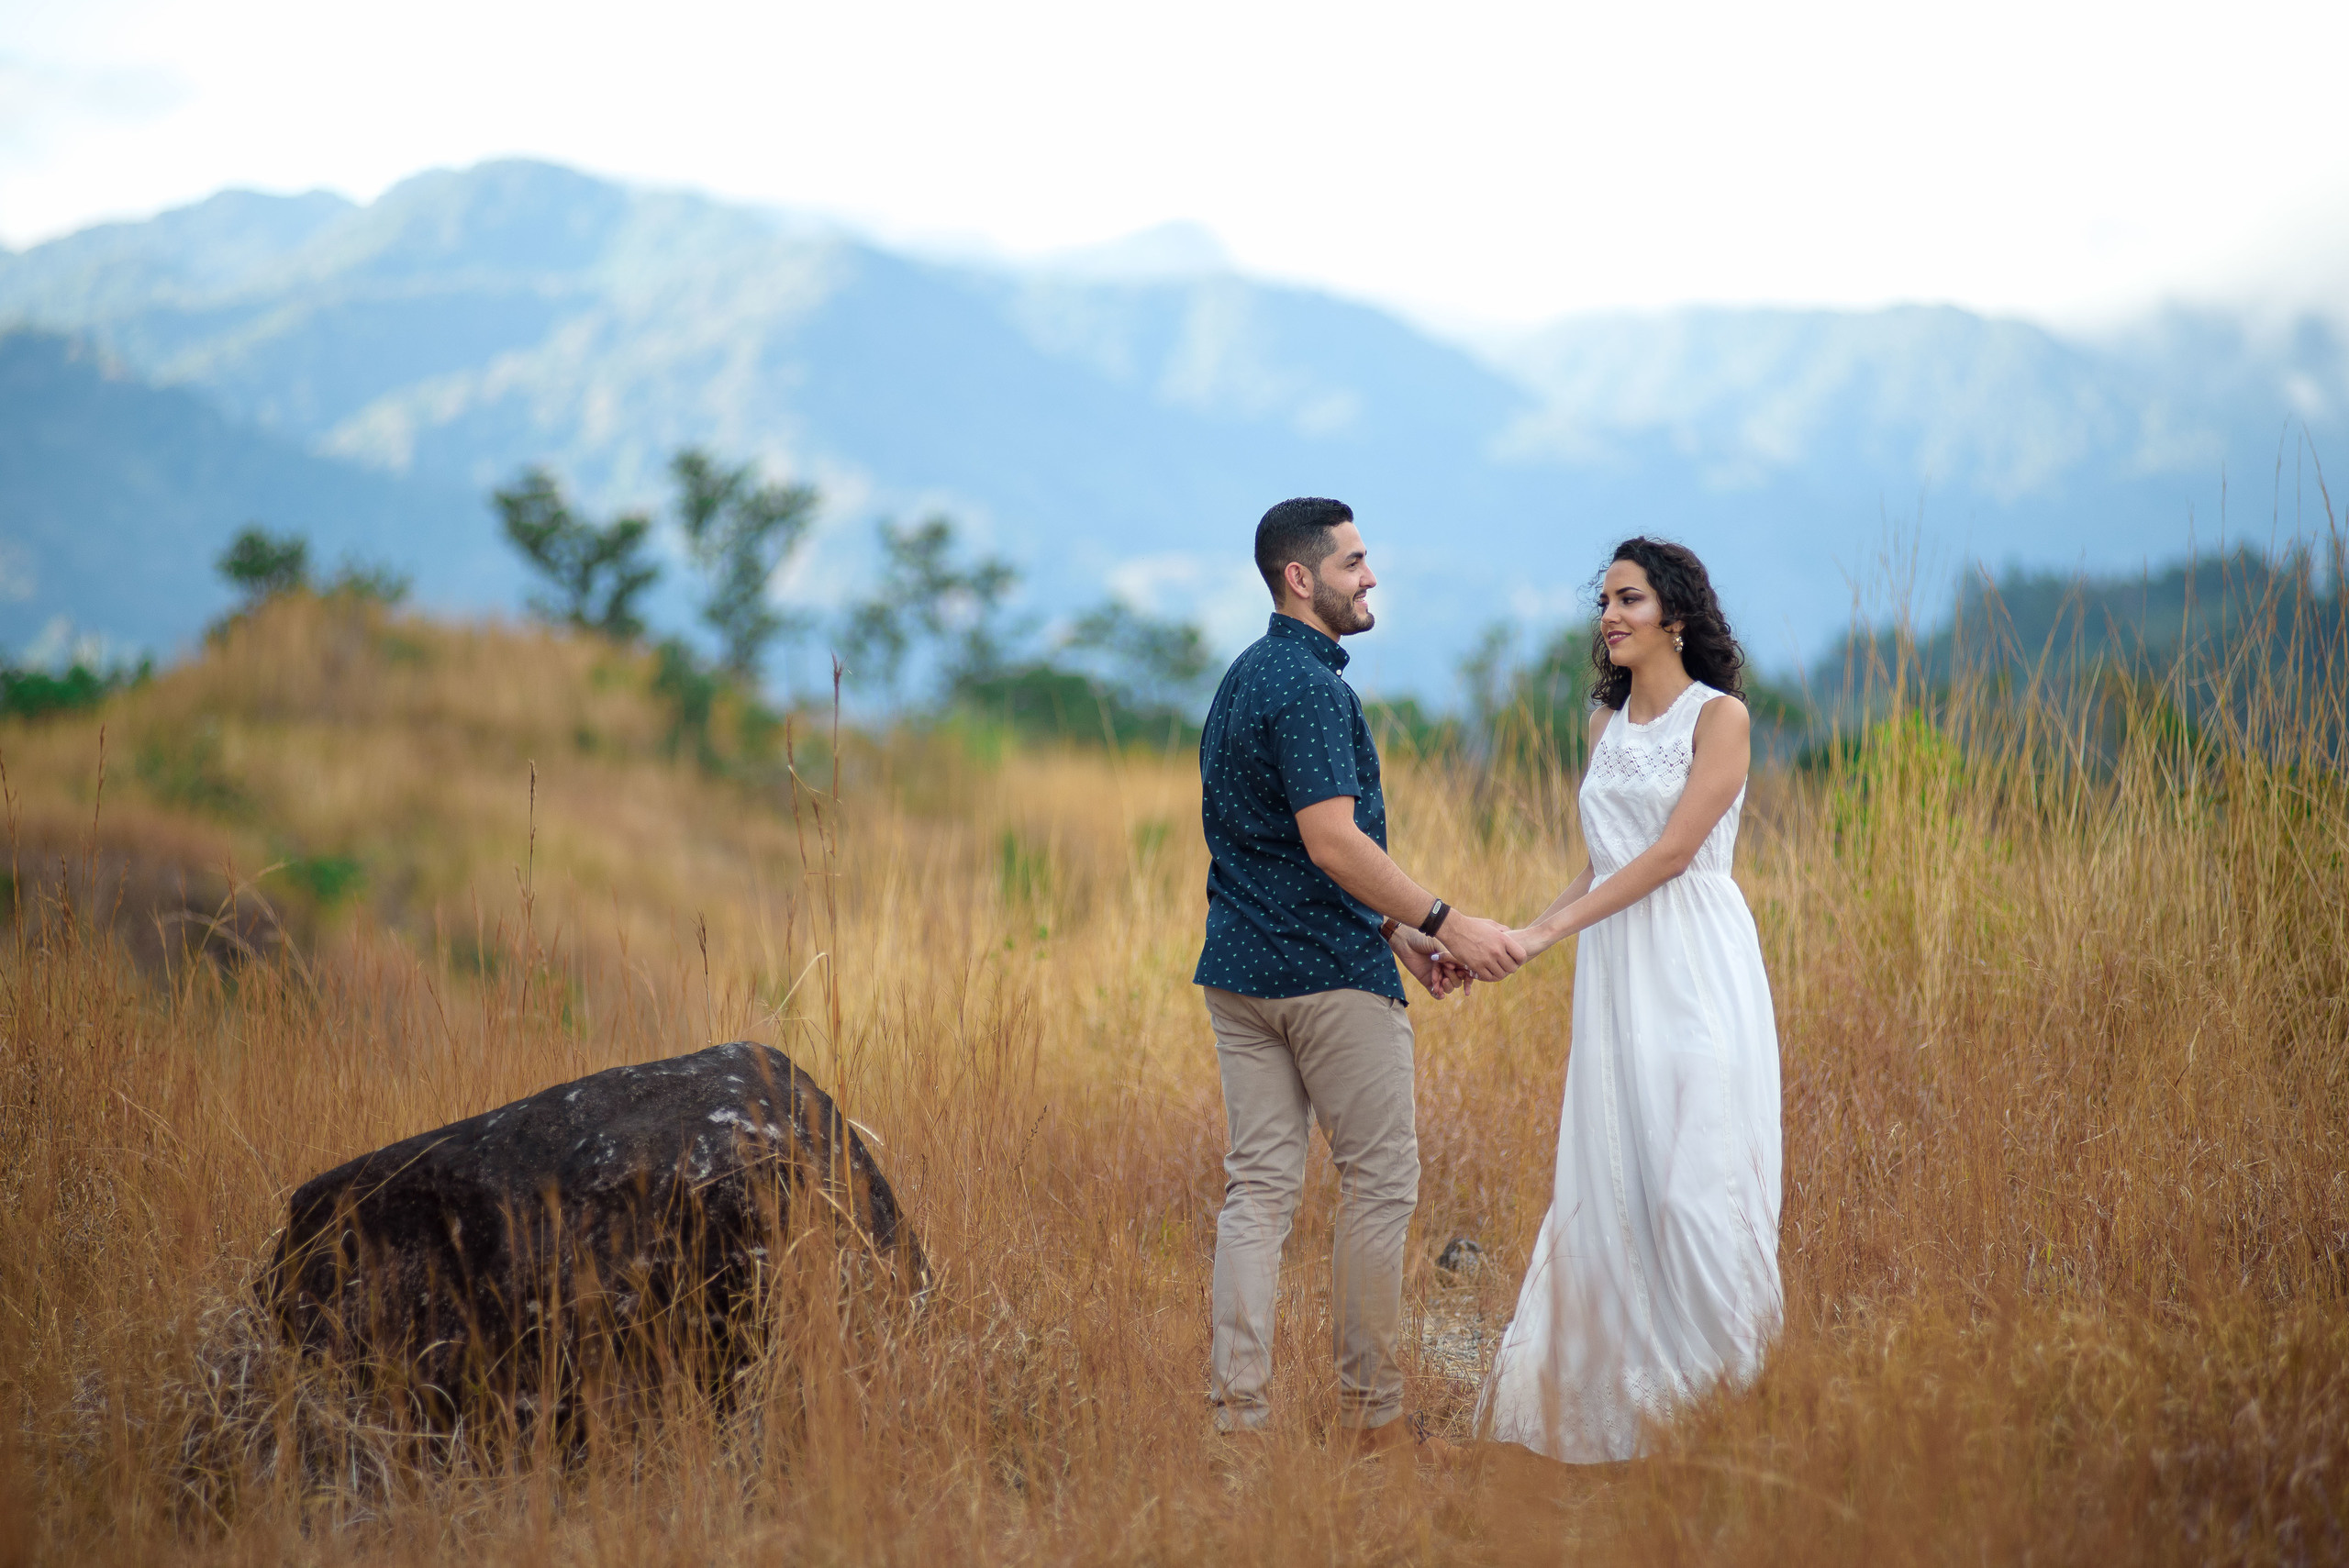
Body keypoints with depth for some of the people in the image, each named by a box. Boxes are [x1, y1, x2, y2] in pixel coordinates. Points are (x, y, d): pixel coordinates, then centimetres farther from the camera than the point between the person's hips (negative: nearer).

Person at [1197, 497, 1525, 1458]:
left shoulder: (1242, 681, 17)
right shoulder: (1309, 687, -15)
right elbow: (1332, 842, -24)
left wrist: (1395, 928, 21)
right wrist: (1444, 923, -21)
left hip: (1239, 971, 9)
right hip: (1330, 975, -9)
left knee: (1258, 1188, 5)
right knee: (1379, 1182, 3)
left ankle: (1237, 1411, 0)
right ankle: (1369, 1413, 9)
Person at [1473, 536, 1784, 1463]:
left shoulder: (1720, 717, -5)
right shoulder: (1606, 723, 15)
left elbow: (1674, 849, -13)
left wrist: (1553, 927, -17)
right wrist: (1524, 934, 7)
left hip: (1695, 969, -6)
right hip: (1614, 971, 6)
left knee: (1695, 1176, -9)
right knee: (1606, 1179, 3)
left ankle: (1722, 1394, 0)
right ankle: (1627, 1396, 10)